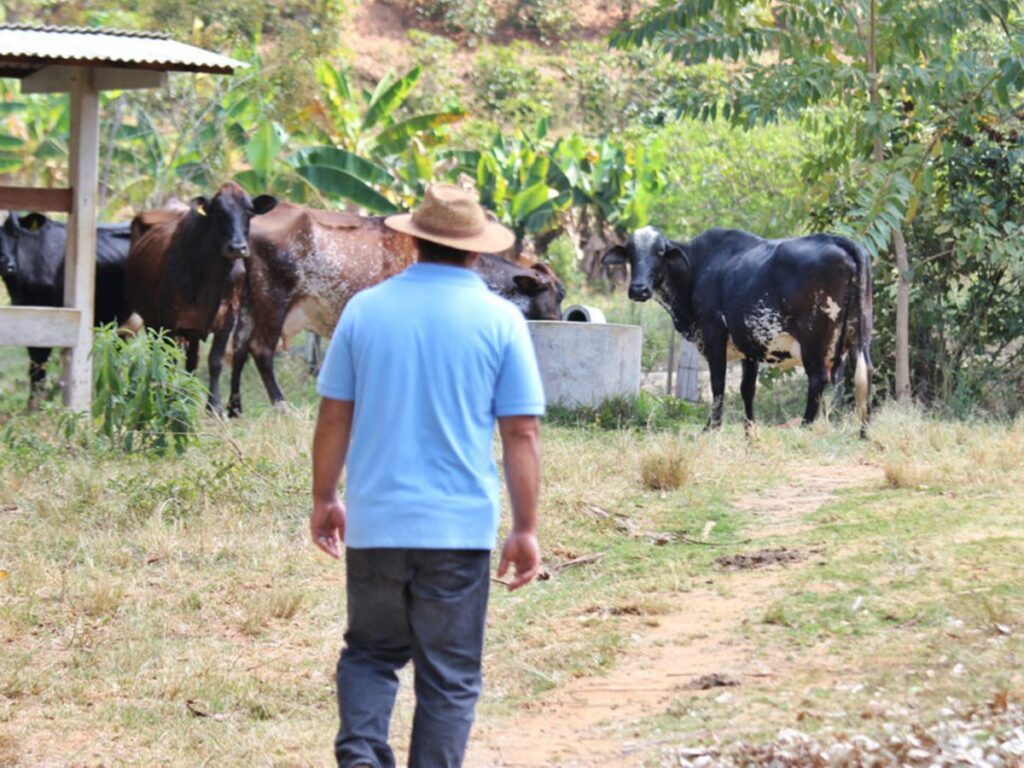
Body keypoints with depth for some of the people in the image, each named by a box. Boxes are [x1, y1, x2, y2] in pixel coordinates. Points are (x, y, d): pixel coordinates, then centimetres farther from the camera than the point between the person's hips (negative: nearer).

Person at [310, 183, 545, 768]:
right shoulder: (500, 321, -3)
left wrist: (325, 500, 16)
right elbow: (522, 433, -5)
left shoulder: (366, 309, 1)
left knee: (371, 652, 17)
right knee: (449, 675, 7)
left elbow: (334, 416, 5)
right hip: (460, 529, -2)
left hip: (375, 523, 2)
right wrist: (526, 530, 0)